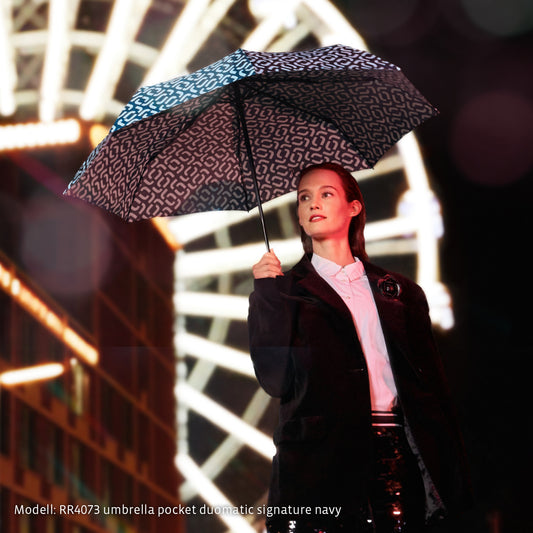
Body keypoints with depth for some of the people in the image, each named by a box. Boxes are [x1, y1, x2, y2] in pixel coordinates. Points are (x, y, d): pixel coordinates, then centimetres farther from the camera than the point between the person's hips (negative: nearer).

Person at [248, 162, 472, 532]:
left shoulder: (401, 293, 17)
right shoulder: (289, 290, 12)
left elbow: (434, 387, 12)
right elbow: (276, 380, -2)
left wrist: (453, 475, 2)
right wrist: (267, 294, -5)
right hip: (318, 461, -1)